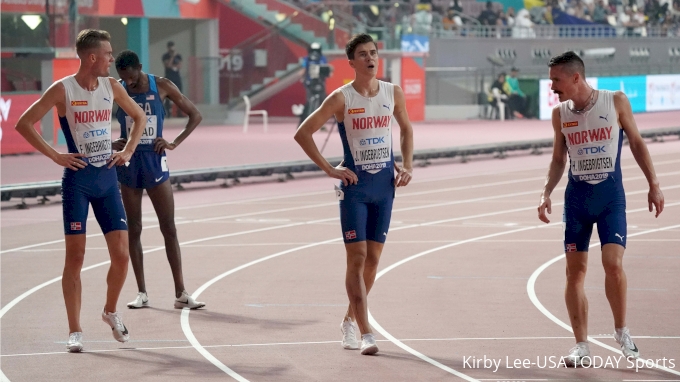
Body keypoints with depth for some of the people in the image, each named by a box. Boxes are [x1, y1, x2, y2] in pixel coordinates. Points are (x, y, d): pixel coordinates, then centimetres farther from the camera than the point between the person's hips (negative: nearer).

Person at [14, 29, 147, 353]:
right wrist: (55, 155, -12)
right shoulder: (63, 90, -8)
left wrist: (128, 150, 8)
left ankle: (110, 311, 25)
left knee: (121, 254, 0)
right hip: (78, 179, -4)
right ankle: (75, 331, 2)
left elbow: (138, 116, 21)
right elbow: (23, 123, -9)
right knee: (75, 256, -3)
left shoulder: (111, 87, 6)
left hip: (107, 178, 4)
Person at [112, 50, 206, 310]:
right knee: (133, 229, 5)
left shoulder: (162, 87, -4)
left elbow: (195, 115, 2)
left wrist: (175, 143, -8)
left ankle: (180, 293, -1)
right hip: (128, 162, 1)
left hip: (155, 162, -1)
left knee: (169, 228, -3)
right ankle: (141, 293, 12)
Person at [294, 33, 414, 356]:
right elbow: (303, 133, -6)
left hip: (384, 184, 4)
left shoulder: (393, 93, 2)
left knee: (373, 259, 9)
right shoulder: (341, 98, -9)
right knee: (357, 258, -9)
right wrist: (328, 169, -10)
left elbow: (406, 128, 20)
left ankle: (350, 320, 28)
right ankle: (365, 335, -10)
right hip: (354, 185, -4)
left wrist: (407, 166, 7)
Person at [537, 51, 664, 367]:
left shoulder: (616, 102, -6)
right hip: (577, 197, 3)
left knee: (613, 263, -16)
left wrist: (653, 184, 0)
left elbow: (636, 142, 3)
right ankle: (581, 345, 9)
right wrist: (546, 193, -1)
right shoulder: (560, 114, 3)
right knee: (575, 270, 0)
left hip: (611, 195, -3)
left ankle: (621, 331, 6)